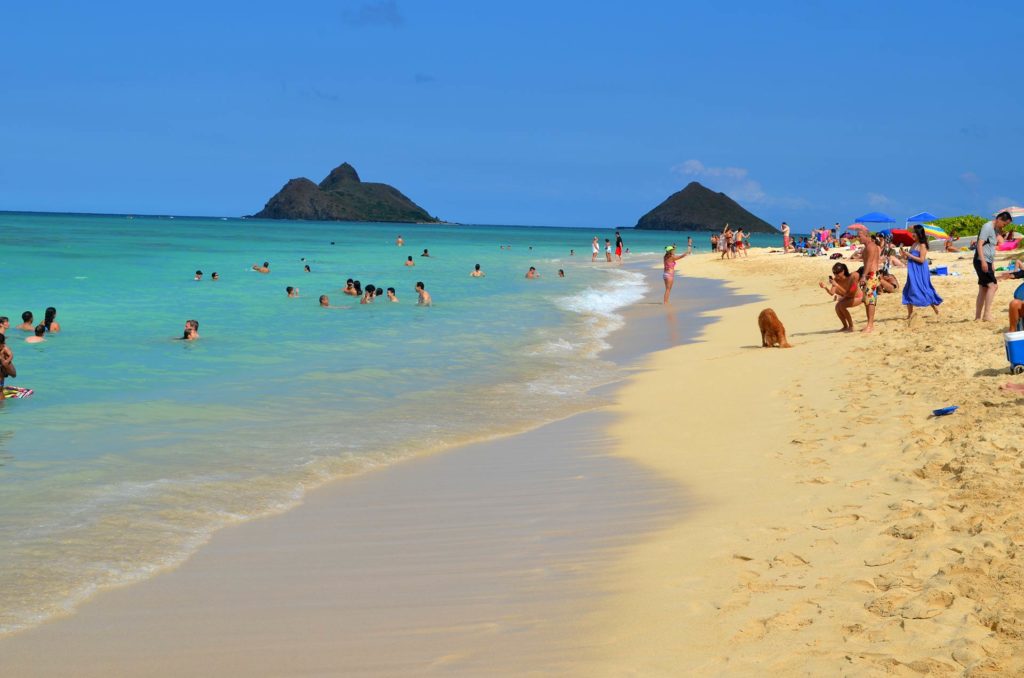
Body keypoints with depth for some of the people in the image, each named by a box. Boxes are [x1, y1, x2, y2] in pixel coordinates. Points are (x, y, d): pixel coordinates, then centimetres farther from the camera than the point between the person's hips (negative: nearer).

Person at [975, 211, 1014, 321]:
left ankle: (978, 317, 13)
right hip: (981, 261, -10)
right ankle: (987, 314, -21)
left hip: (987, 263, 10)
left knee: (983, 289, 10)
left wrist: (992, 265, 24)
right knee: (993, 285, -17)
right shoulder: (987, 227, -11)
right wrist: (983, 261, -26)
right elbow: (980, 244, -19)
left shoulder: (995, 229, 18)